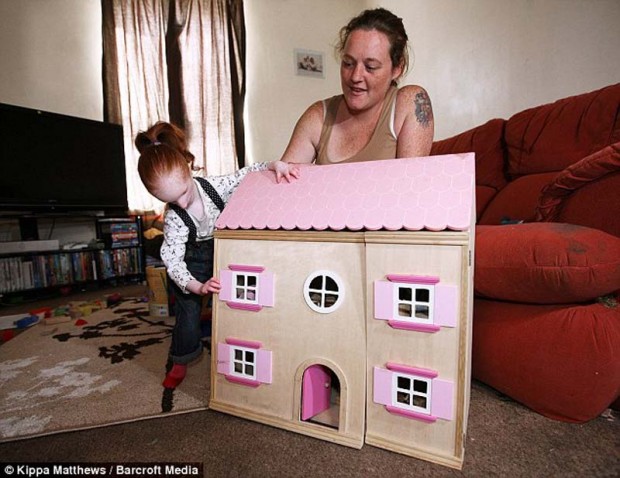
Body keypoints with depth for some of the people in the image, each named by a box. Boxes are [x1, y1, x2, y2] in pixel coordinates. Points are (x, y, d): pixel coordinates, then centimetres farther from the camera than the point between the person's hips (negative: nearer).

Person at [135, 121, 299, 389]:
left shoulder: (216, 186, -20)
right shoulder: (174, 219, -26)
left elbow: (247, 174, -9)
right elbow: (172, 260, -26)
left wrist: (275, 165, -26)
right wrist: (197, 287, -40)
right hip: (192, 264, -2)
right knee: (189, 314, -3)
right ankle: (178, 363, 26)